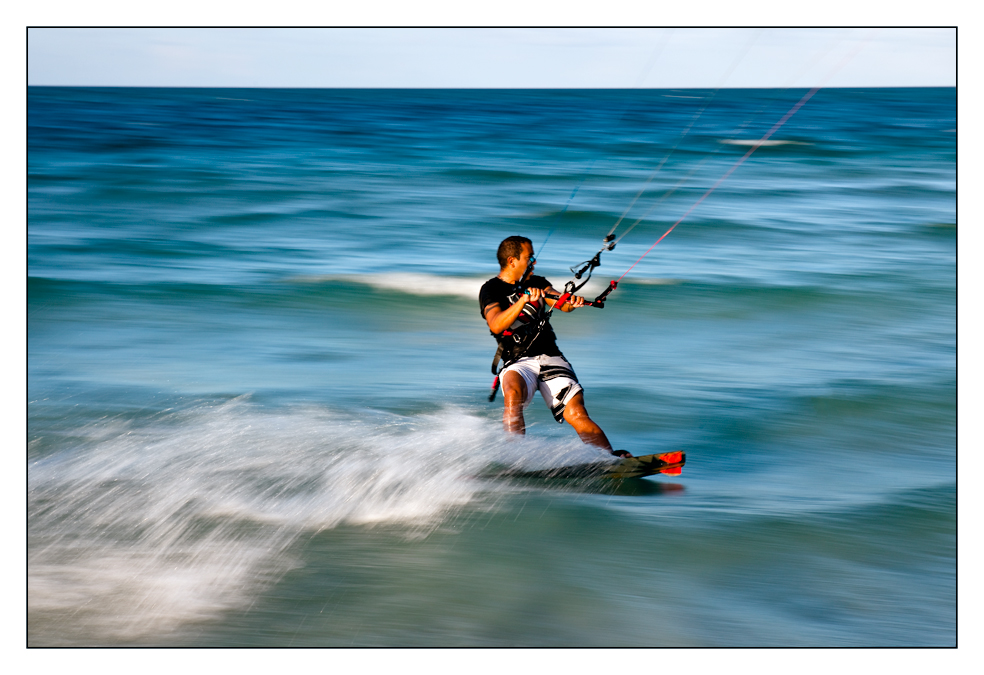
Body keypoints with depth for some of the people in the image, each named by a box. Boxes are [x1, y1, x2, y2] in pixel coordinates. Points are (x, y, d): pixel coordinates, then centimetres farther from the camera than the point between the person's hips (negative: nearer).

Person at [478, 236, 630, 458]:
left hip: (551, 358, 4)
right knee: (513, 393, -37)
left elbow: (562, 303, 1)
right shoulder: (491, 290, 2)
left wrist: (572, 301, -23)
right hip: (519, 362, -4)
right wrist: (524, 300, -29)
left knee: (577, 415, -16)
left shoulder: (536, 283, 18)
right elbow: (496, 325, -16)